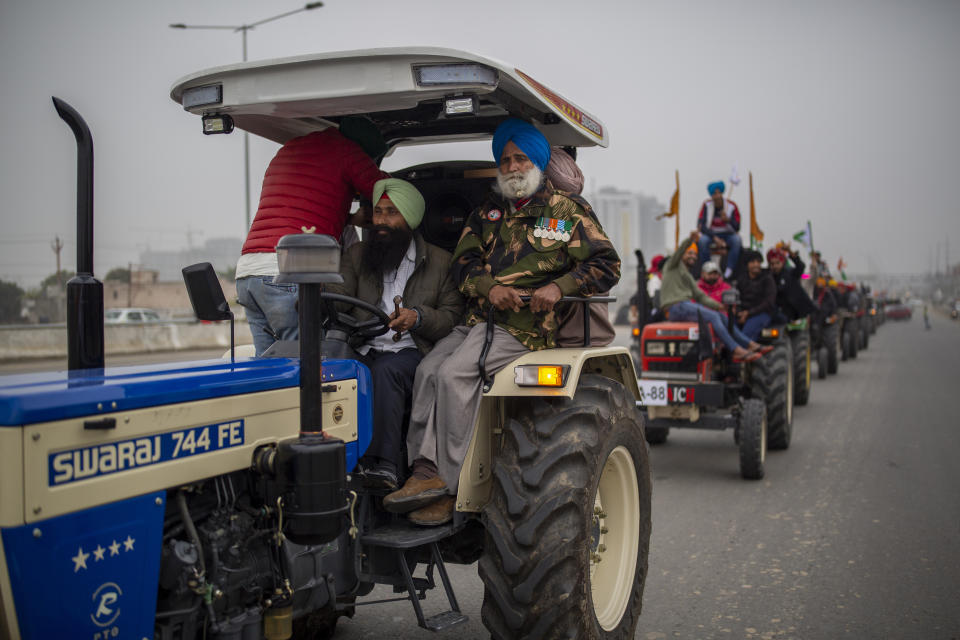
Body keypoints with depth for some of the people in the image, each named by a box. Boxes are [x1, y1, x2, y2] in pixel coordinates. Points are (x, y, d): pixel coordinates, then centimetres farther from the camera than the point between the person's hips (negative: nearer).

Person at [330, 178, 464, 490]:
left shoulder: (440, 262, 11)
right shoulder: (356, 255, 20)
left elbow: (454, 317, 2)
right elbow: (335, 296, 4)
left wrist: (418, 317, -16)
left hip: (411, 351, -2)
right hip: (363, 351, 3)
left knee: (386, 370, -36)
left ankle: (384, 465, -37)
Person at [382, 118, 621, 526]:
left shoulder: (565, 211, 9)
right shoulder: (485, 214, 23)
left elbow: (606, 265, 2)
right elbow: (463, 262, 11)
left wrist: (558, 286, -14)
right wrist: (489, 286, -12)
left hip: (525, 325, -5)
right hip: (476, 320, 5)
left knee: (453, 373, -26)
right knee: (427, 370, -21)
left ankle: (447, 483, -21)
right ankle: (424, 471, -25)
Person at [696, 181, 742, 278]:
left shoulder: (732, 206, -8)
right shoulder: (706, 205, -8)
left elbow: (737, 228, -7)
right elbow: (700, 225, -13)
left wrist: (728, 220, -30)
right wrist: (714, 237, -24)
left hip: (728, 235, 0)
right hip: (711, 234, 0)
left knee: (737, 239, -32)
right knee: (703, 240, -33)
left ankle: (729, 269, -33)